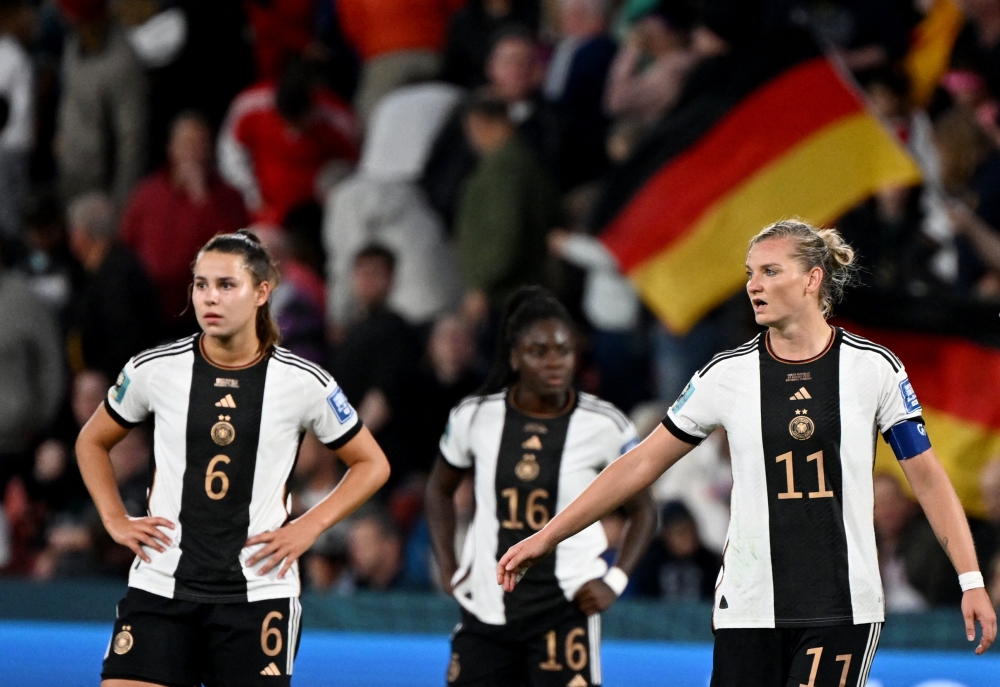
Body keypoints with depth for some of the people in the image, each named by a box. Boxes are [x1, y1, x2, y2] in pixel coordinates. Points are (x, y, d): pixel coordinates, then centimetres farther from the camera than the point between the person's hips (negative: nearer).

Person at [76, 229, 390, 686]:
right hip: (160, 590, 1)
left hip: (258, 593, -1)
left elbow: (372, 464, 9)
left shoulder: (303, 382, -2)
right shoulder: (154, 370, 1)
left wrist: (309, 527, -2)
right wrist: (115, 520, 6)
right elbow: (92, 442, 18)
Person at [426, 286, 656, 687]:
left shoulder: (604, 426, -5)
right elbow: (440, 490, 18)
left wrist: (615, 581, -7)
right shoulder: (475, 417, 0)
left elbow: (642, 510, 6)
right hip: (487, 605, 3)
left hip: (566, 607, -3)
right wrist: (447, 569, 7)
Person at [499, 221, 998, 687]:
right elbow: (641, 465, 8)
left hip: (843, 607, -2)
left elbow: (928, 478, 4)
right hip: (749, 604, 2)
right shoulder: (728, 375, 3)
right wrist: (546, 536, 6)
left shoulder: (873, 367, -1)